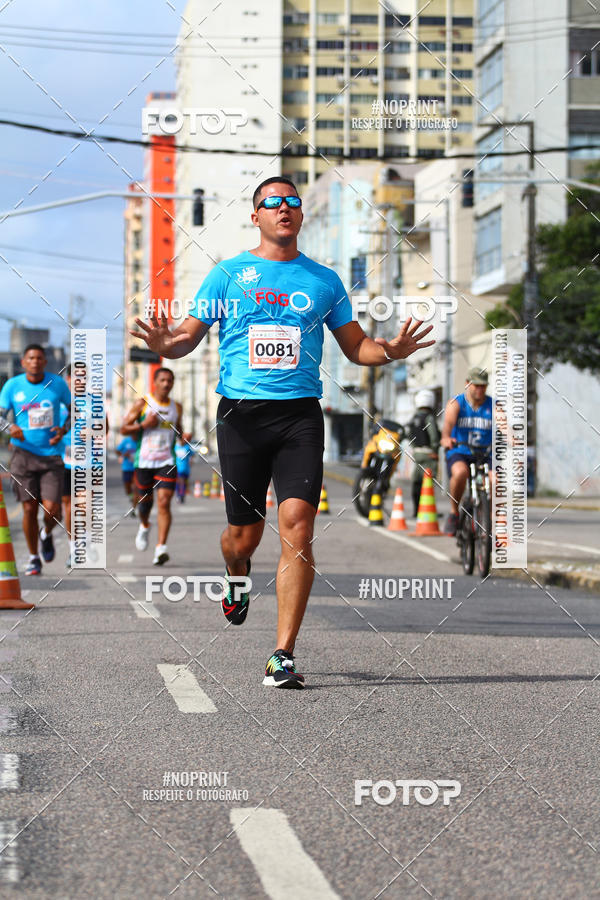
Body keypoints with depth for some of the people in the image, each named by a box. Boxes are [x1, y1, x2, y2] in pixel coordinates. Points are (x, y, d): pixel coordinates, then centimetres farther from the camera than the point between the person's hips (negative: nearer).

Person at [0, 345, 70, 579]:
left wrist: (64, 429, -6)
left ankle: (46, 533, 28)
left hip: (51, 454, 0)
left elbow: (74, 410, 13)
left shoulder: (57, 384, 0)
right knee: (29, 508, -1)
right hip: (23, 453, 0)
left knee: (52, 509, -9)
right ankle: (33, 558, 17)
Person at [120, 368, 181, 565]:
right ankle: (144, 526, 47)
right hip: (144, 461, -1)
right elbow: (124, 428, 0)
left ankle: (161, 547, -20)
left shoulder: (176, 407, 10)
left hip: (167, 463, 1)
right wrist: (144, 424, -15)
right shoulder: (142, 403, -1)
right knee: (145, 501, 12)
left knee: (164, 503, -14)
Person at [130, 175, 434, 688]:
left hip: (300, 414, 0)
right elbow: (189, 337, 9)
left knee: (297, 526, -15)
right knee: (245, 533, 5)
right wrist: (164, 343, -15)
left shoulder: (323, 280, 13)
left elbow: (355, 346, 18)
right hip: (241, 412, 0)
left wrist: (391, 351, -3)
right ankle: (237, 583, 43)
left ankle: (283, 655, -13)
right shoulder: (228, 274, 9)